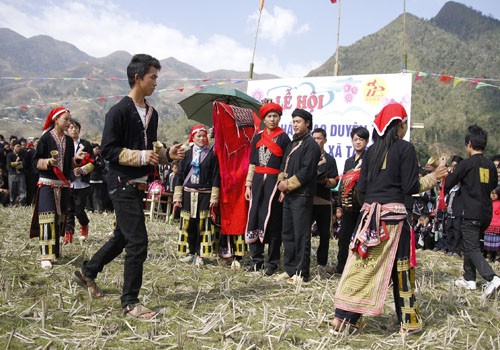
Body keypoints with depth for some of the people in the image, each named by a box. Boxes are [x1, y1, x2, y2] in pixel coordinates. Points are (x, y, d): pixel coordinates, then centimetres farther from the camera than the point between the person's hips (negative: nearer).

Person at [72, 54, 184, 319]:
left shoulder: (151, 113, 13)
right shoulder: (119, 111, -12)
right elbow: (108, 150, -15)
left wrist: (167, 155, 3)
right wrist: (140, 156, -21)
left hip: (138, 185, 9)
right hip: (123, 185, -9)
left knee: (122, 236, 20)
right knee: (138, 242, -9)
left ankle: (87, 272, 40)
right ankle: (130, 302, 3)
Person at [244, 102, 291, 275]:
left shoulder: (283, 138, 0)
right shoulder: (258, 138, 14)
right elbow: (252, 164, 16)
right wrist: (248, 185, 10)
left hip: (274, 181, -5)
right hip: (258, 180, 5)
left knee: (272, 220, -4)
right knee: (254, 218, 4)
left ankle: (272, 262, 5)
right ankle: (256, 259, 14)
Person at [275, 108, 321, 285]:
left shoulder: (311, 145, -7)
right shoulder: (292, 144, 19)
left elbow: (306, 172, -15)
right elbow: (284, 166, 19)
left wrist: (288, 184, -10)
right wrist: (282, 181, 1)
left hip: (302, 196, -9)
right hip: (288, 195, 9)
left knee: (301, 235, -5)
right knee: (287, 234, 12)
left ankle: (301, 273, 2)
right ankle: (290, 269, 21)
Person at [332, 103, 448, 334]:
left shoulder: (371, 150, 9)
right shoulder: (405, 148, -5)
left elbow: (361, 187, 8)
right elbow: (410, 187, -7)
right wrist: (432, 179, 10)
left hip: (369, 212, 4)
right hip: (394, 213, -4)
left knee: (362, 265, 6)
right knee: (400, 267, 6)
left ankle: (343, 318, 5)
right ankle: (409, 321, 18)